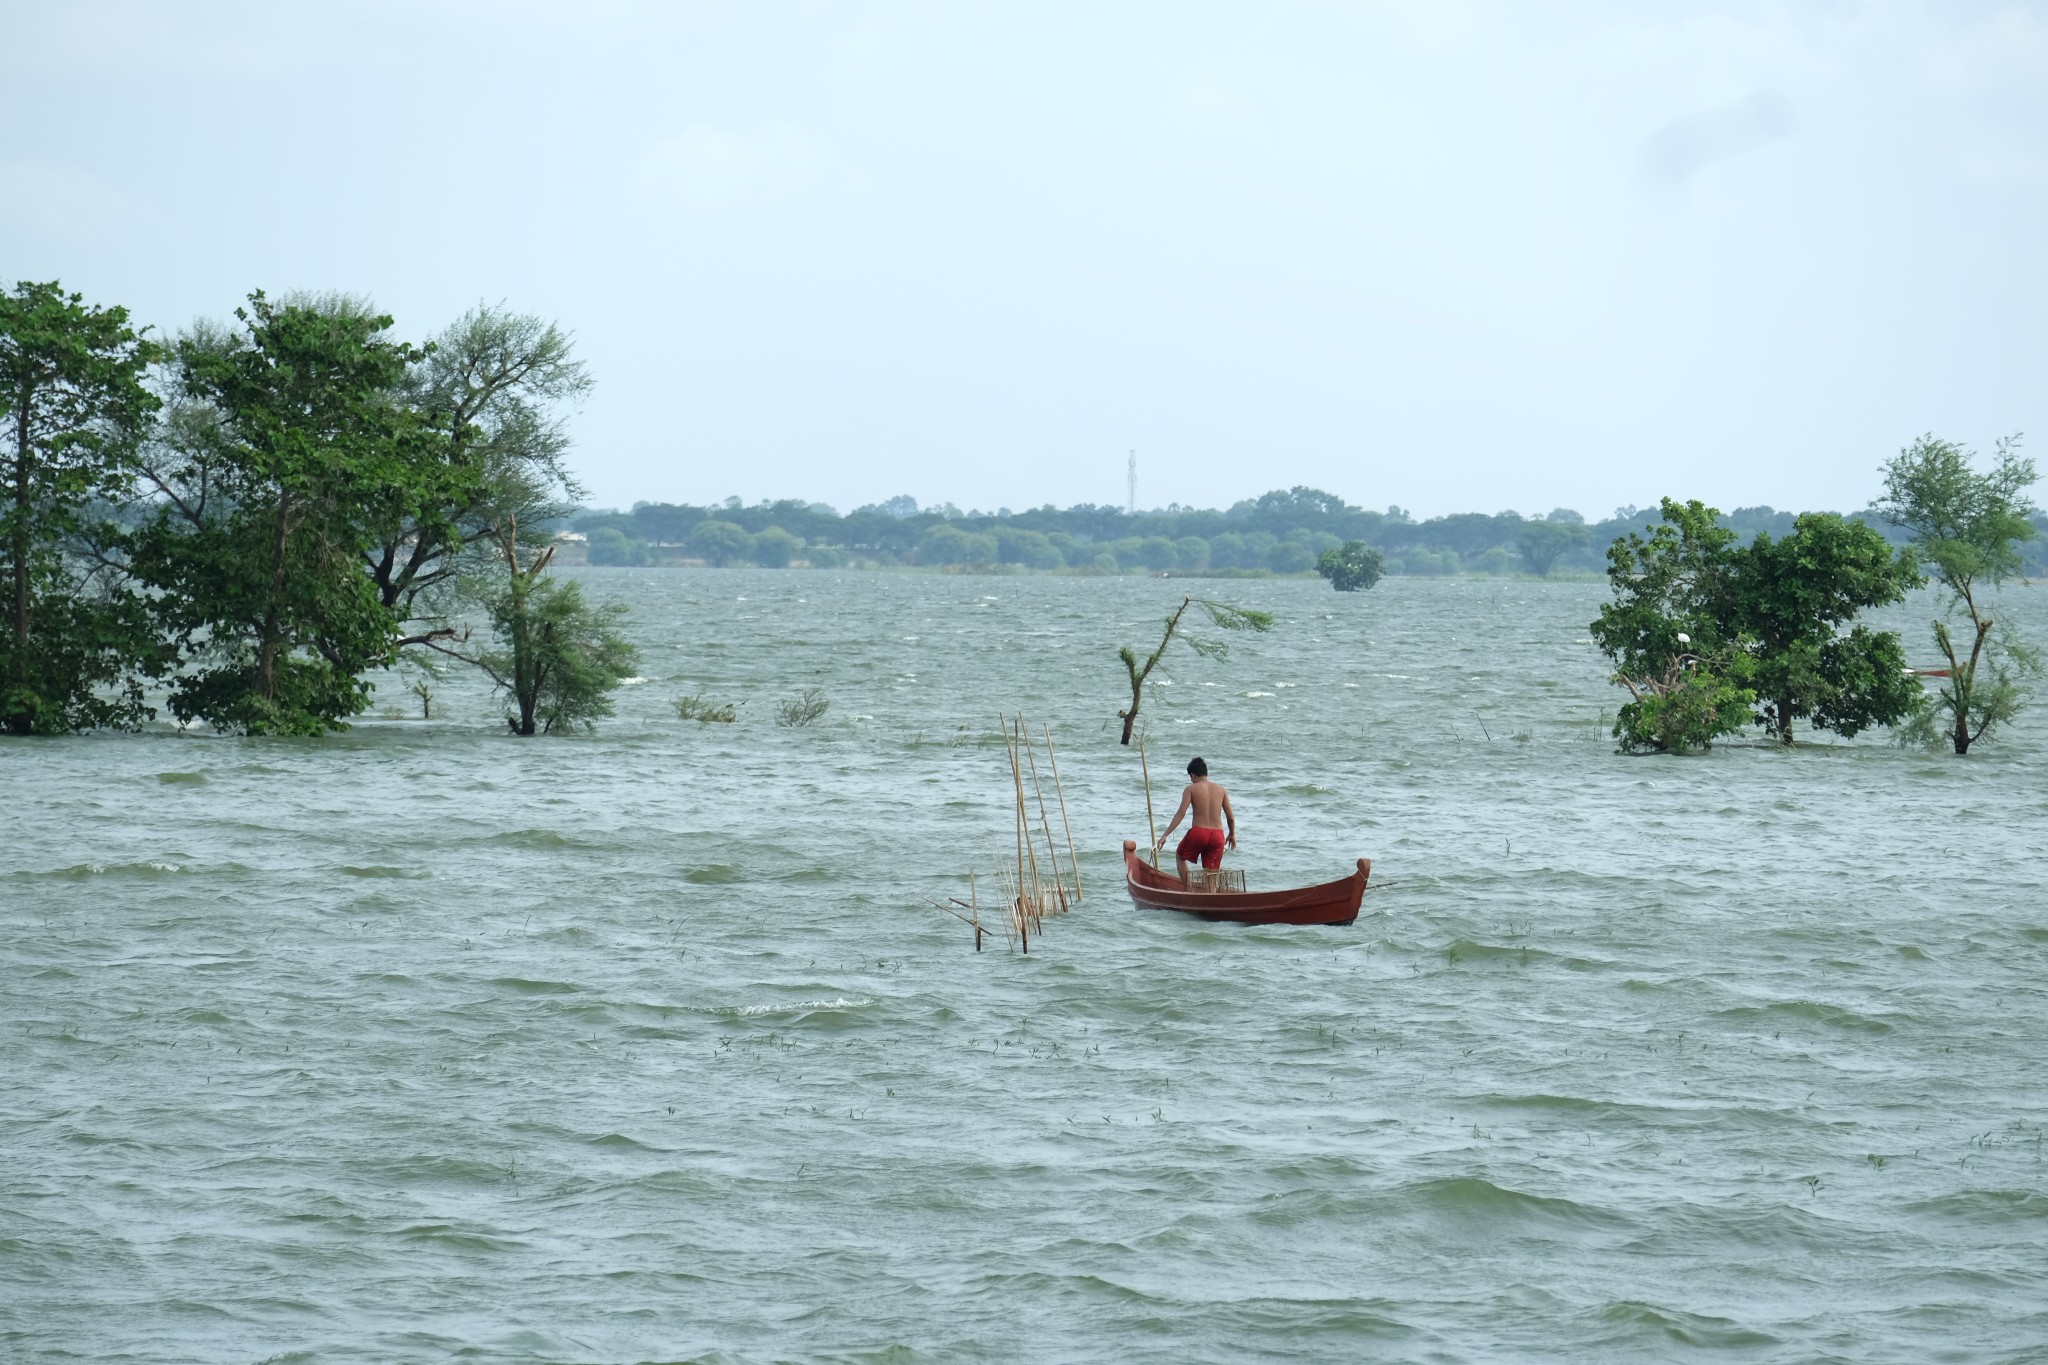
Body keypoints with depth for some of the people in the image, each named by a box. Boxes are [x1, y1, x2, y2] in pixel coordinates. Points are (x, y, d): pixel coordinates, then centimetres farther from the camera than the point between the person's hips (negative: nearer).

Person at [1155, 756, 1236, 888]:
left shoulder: (1191, 789, 1)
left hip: (1198, 832, -3)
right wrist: (1232, 835, 31)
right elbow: (1231, 817, 13)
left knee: (1180, 856, 24)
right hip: (1218, 835, 3)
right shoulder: (1220, 790, 12)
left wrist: (1165, 835, -9)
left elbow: (1181, 813, -9)